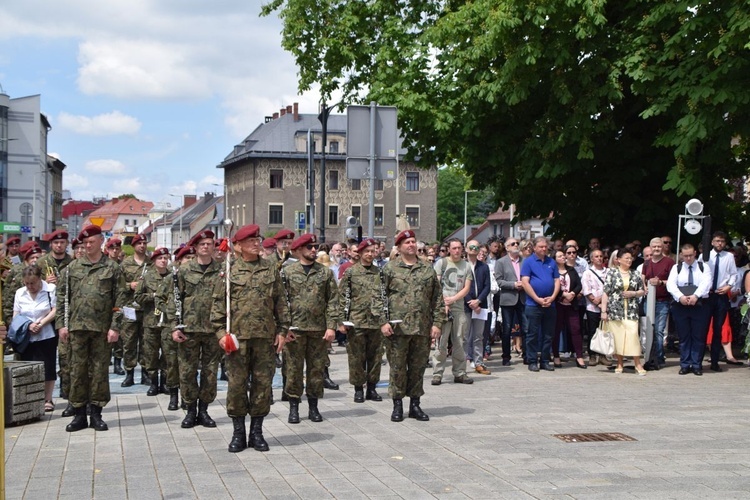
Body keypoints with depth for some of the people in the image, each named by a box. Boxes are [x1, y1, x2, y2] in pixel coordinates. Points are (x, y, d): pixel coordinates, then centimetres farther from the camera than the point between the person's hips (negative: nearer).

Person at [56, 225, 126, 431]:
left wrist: (115, 327, -8)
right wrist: (61, 324, 1)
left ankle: (96, 413, 12)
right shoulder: (72, 267, 9)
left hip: (102, 328, -2)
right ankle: (79, 413, 11)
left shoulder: (112, 269, 3)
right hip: (77, 326, 2)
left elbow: (120, 300, -1)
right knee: (78, 370, 4)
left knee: (100, 370, 3)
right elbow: (63, 297, 8)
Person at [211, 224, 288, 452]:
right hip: (237, 336, -2)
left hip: (266, 337, 2)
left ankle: (257, 431, 16)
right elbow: (219, 303, 2)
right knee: (237, 384, 1)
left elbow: (280, 302, 11)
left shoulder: (271, 269, 10)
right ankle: (238, 432, 12)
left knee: (263, 383, 5)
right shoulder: (229, 270, 3)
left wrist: (282, 330, 5)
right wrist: (221, 331, -6)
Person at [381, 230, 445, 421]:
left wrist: (437, 323, 2)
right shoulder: (389, 269, 2)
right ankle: (397, 405, 13)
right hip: (397, 327, -2)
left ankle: (415, 404, 18)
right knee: (397, 367, 3)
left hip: (422, 328, 3)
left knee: (418, 367, 8)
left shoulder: (428, 270, 10)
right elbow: (381, 296, -2)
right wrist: (383, 321, -10)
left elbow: (437, 298, 10)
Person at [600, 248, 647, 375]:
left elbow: (642, 291, 15)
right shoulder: (612, 273, 1)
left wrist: (633, 293, -7)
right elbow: (605, 292, -1)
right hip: (615, 310, -1)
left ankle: (638, 365, -2)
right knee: (617, 337, 1)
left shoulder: (635, 274, 11)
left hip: (631, 311, 2)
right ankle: (619, 364, 13)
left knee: (633, 335, -8)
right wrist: (603, 310, -7)